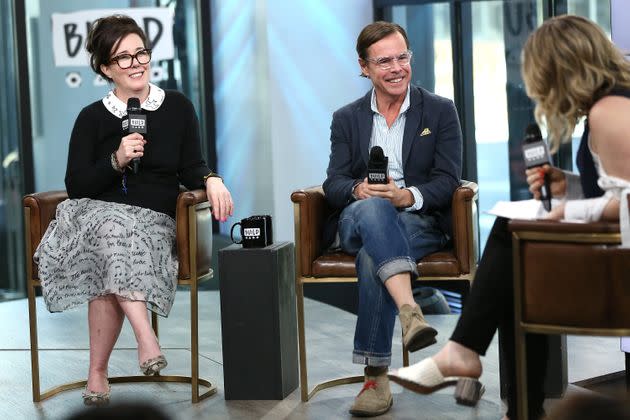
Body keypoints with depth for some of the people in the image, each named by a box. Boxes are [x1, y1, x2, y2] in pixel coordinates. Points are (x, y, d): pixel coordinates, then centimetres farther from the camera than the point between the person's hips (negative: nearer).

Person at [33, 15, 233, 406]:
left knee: (110, 270, -31)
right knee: (111, 231, -37)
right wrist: (117, 160, -13)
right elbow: (76, 186, 2)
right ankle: (146, 337, -42)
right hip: (98, 214, 0)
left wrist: (211, 179, -14)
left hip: (155, 222, 0)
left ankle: (98, 372, -23)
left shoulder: (178, 107, 11)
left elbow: (190, 168, 9)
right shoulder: (92, 118, 9)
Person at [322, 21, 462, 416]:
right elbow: (334, 184, 5)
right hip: (356, 223, 2)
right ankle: (410, 310, -52)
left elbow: (448, 179, 0)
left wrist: (408, 196, -21)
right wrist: (358, 190, -20)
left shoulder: (441, 111, 8)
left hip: (420, 220, -1)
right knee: (372, 207, -37)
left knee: (372, 258, -35)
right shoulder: (346, 119, 14)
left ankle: (376, 377, -31)